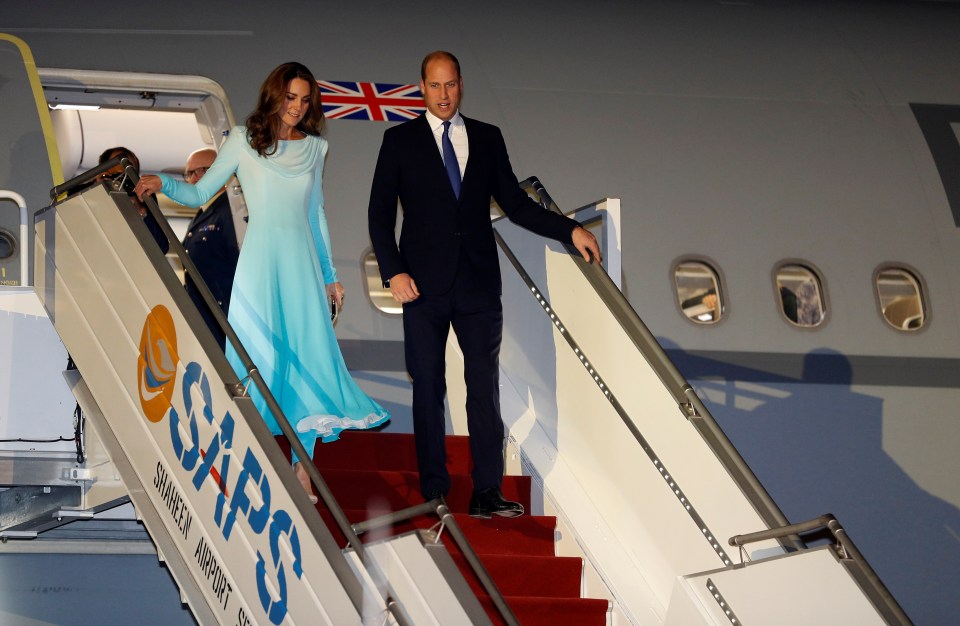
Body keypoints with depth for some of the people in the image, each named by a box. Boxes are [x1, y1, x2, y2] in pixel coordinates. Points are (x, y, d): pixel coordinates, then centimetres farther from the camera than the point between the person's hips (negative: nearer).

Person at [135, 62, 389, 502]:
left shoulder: (314, 148, 13)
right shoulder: (244, 141, 3)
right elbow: (201, 192, 2)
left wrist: (329, 275, 19)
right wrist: (163, 184, -16)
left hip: (302, 261, 3)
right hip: (261, 257, -3)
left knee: (307, 357, -2)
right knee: (259, 355, -6)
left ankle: (302, 471, 2)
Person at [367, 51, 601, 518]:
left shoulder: (487, 138, 11)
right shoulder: (400, 141, 4)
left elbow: (514, 203, 12)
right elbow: (380, 212, 2)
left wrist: (570, 230, 2)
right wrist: (393, 272, -9)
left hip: (478, 285, 2)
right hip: (425, 284, -2)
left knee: (485, 386, -2)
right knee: (428, 388, 2)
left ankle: (487, 493, -2)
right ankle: (434, 492, 8)